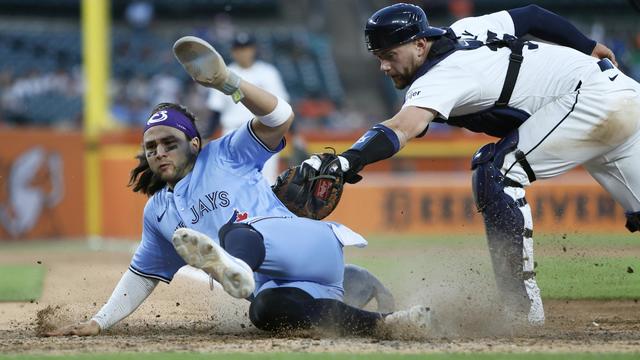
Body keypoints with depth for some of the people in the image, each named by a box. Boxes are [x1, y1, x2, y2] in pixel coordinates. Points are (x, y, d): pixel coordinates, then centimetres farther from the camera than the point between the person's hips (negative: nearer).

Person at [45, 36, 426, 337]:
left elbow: (279, 117, -3)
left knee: (239, 229, -37)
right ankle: (386, 323, -39)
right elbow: (142, 276, 30)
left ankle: (232, 267, -76)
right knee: (267, 309, -37)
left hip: (314, 244, -4)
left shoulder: (225, 155, 11)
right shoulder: (157, 212, 27)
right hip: (275, 282, 4)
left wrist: (228, 82, -19)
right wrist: (98, 323, 18)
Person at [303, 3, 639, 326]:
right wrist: (588, 49, 32)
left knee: (495, 172, -17)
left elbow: (402, 128, -37)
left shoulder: (444, 75, -19)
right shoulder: (464, 29, 7)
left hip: (594, 96, -10)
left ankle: (523, 305, -17)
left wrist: (346, 162, -52)